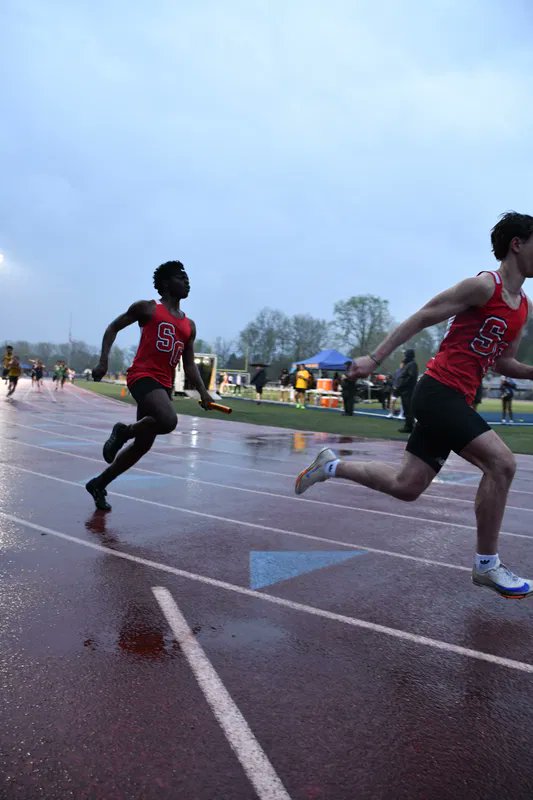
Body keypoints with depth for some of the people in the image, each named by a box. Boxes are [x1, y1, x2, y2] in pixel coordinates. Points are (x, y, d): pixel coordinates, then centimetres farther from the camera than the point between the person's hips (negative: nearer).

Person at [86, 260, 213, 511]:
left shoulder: (189, 326, 19)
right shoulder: (147, 308, 4)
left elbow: (189, 364, 18)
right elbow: (114, 327, 9)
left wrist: (203, 392, 3)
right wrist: (103, 361, -3)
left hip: (164, 384, 7)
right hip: (143, 376, -7)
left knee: (142, 445, 9)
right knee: (168, 421, -32)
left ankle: (98, 484, 26)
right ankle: (124, 431, -3)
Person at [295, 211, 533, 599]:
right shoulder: (483, 286, -9)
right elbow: (421, 319, -9)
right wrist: (375, 358, -12)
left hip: (454, 400, 9)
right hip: (439, 391, -9)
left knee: (405, 486, 9)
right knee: (502, 463, -17)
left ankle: (331, 465, 25)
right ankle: (487, 565, -3)